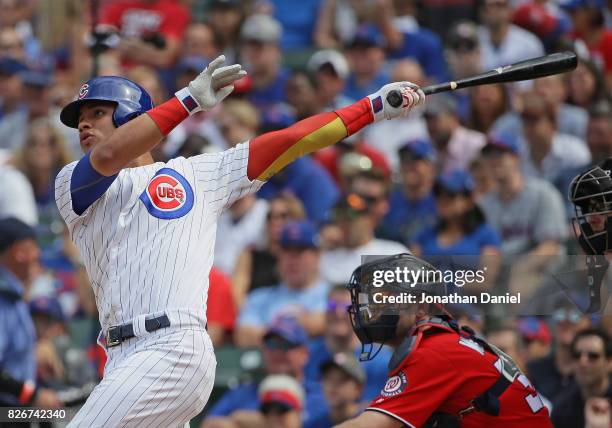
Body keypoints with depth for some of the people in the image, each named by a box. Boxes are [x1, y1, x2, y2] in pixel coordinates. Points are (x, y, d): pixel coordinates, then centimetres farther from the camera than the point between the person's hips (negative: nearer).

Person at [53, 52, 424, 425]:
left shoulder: (197, 174, 15)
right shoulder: (73, 185, 16)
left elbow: (290, 141, 14)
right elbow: (106, 157, -7)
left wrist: (376, 107, 9)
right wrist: (189, 100, -13)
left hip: (175, 349, -4)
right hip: (123, 361, 4)